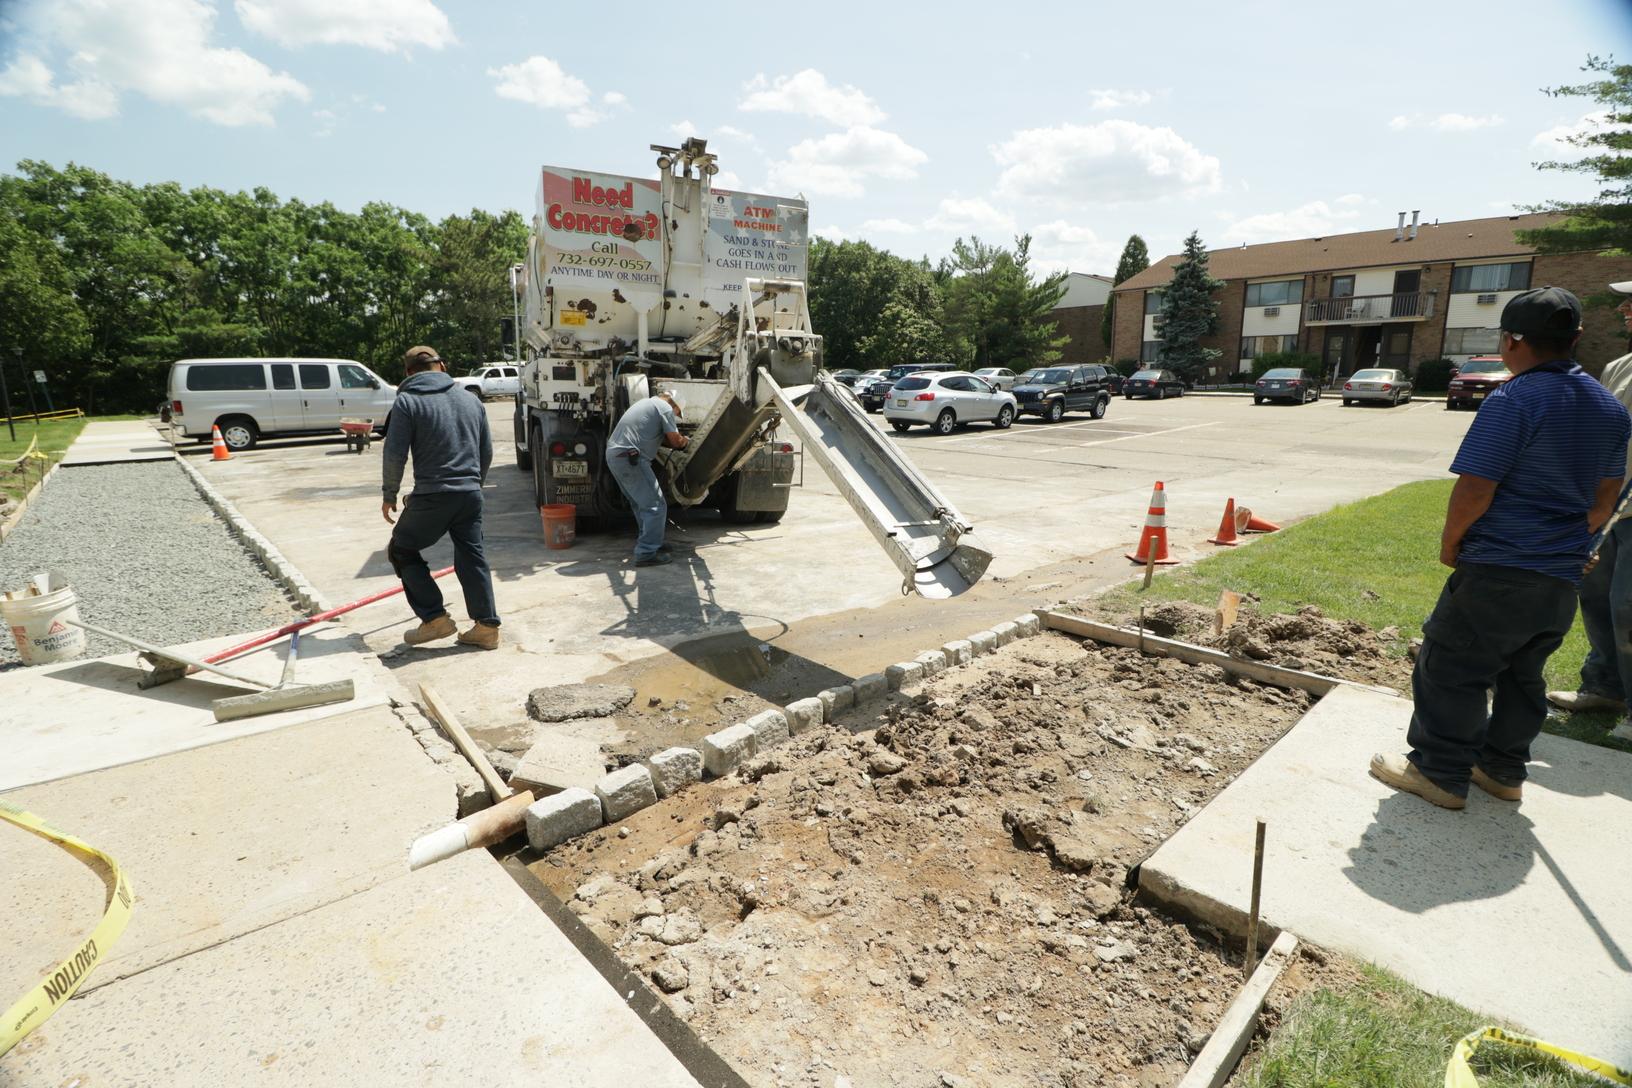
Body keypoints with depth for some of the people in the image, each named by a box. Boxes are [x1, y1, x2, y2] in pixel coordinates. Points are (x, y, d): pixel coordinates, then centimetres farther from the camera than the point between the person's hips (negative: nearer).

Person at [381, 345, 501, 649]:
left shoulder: (407, 401, -4)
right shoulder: (471, 399, 11)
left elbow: (395, 454, -8)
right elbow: (487, 451, 14)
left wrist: (389, 495, 5)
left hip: (431, 496, -4)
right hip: (470, 495, 5)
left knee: (401, 550, 14)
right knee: (472, 557, 10)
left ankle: (435, 618, 9)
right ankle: (487, 626, 8)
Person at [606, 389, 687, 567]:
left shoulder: (646, 403, 26)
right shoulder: (665, 407, -2)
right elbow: (676, 441, -2)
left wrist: (677, 441, 21)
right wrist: (684, 440, 18)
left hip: (612, 454, 10)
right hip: (629, 458, -10)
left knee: (641, 504, 21)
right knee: (656, 506, -7)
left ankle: (648, 542, 30)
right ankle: (646, 554, -8)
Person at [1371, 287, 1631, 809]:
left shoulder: (1513, 401, -16)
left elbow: (1474, 489, -21)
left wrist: (1450, 544, -6)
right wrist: (1568, 542, 24)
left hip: (1498, 573, -8)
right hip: (1562, 578, 9)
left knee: (1451, 668, 2)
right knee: (1522, 675, 19)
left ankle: (1439, 773, 9)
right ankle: (1504, 770, 30)